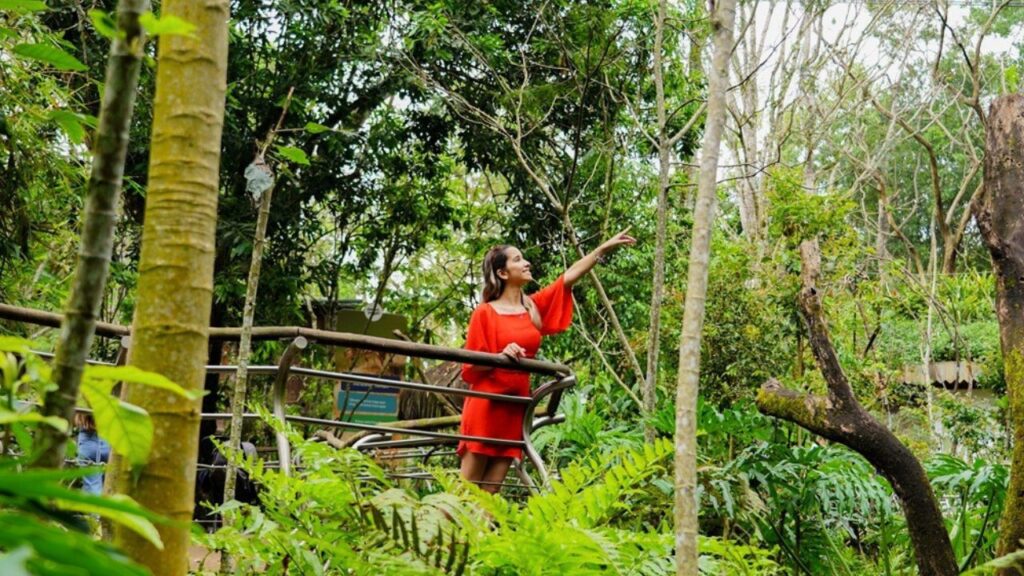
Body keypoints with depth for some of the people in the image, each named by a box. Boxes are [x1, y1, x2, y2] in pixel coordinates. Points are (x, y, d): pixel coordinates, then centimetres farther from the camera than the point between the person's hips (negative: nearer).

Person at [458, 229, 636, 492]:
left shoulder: (534, 307, 10)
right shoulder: (484, 313, -5)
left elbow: (569, 276, 8)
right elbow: (470, 367, -4)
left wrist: (606, 247, 5)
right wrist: (501, 355, -20)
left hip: (516, 406, 5)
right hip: (485, 405, -5)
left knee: (490, 490, 6)